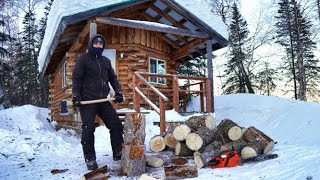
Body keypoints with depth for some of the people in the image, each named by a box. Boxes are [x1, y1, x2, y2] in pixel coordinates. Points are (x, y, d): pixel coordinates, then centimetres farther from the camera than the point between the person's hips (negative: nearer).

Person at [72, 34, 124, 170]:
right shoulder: (83, 59, 0)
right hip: (87, 101, -5)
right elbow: (76, 79, -3)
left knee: (116, 125, 1)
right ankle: (90, 159, 10)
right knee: (88, 130, -2)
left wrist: (118, 92, 6)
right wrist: (76, 96, -13)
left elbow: (113, 78, 19)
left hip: (103, 100, 5)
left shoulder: (106, 61, 15)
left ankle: (118, 154, 15)